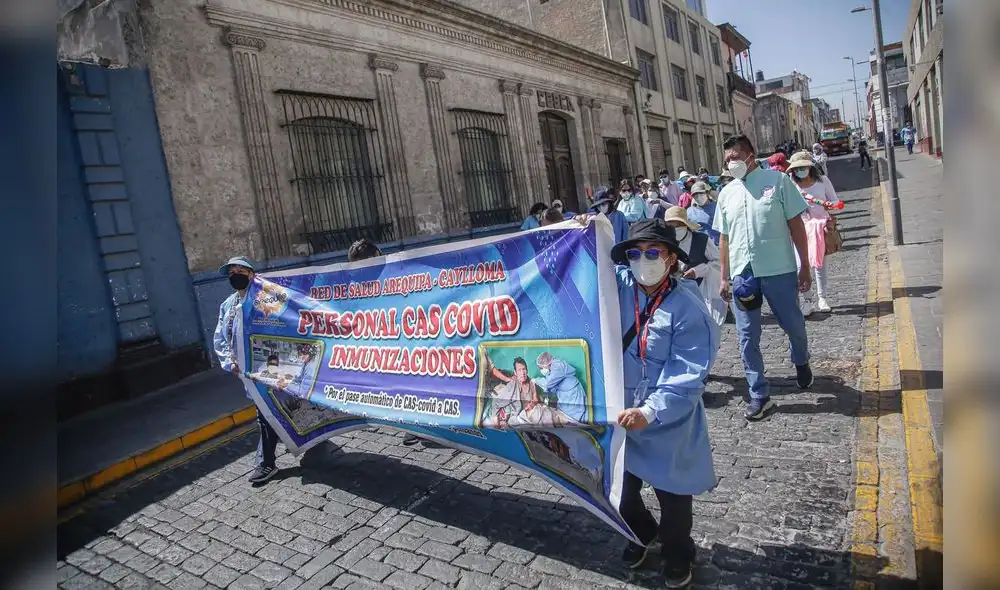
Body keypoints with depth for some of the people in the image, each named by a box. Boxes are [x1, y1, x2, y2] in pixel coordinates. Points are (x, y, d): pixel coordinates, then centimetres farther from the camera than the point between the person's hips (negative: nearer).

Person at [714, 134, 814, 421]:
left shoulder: (777, 180, -3)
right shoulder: (727, 193, 8)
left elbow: (796, 225, -2)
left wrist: (805, 267, -3)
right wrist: (724, 277, 10)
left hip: (779, 271, -3)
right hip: (743, 274, 3)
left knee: (794, 325, 12)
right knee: (748, 337, 3)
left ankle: (801, 362, 46)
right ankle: (760, 396, 15)